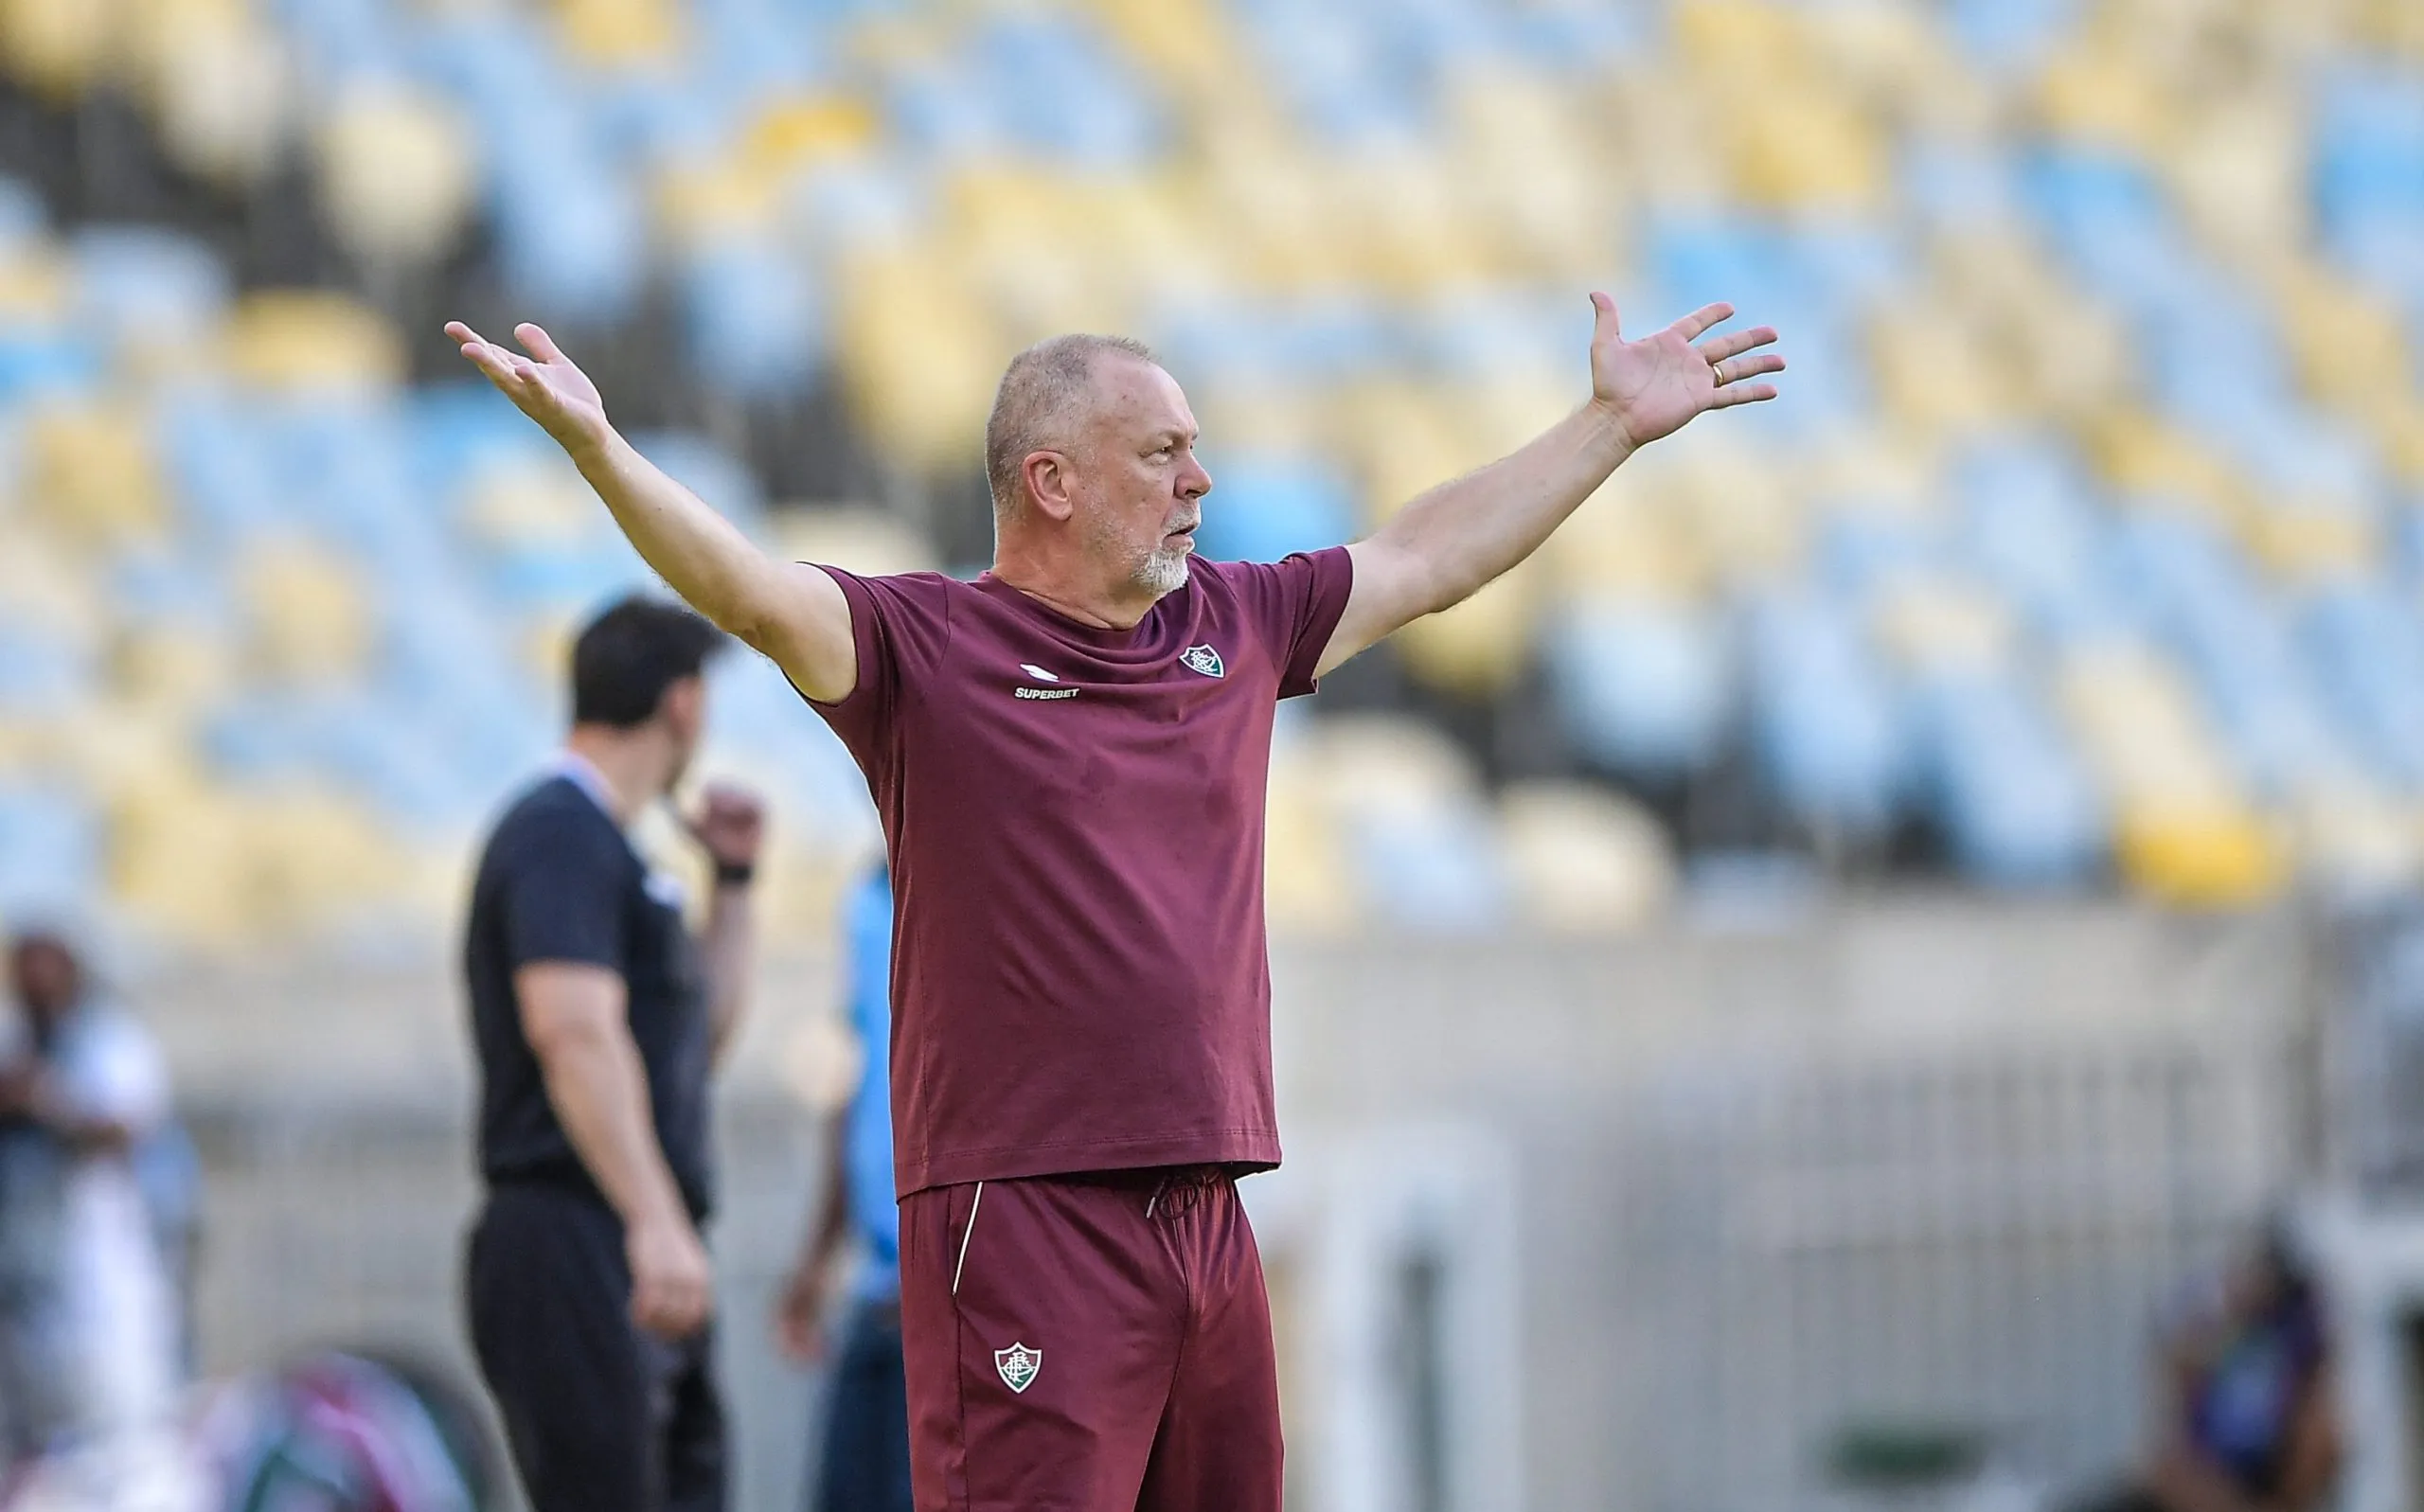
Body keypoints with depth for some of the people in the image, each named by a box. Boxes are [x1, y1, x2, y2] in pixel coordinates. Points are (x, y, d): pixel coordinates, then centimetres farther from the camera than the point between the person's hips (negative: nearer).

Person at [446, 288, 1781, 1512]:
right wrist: (595, 445, -34)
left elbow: (1428, 555, 28)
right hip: (1023, 1220, -7)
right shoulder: (924, 646, -4)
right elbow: (755, 593, -19)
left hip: (1207, 1219, 7)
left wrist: (1616, 421, 34)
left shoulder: (1232, 627, 16)